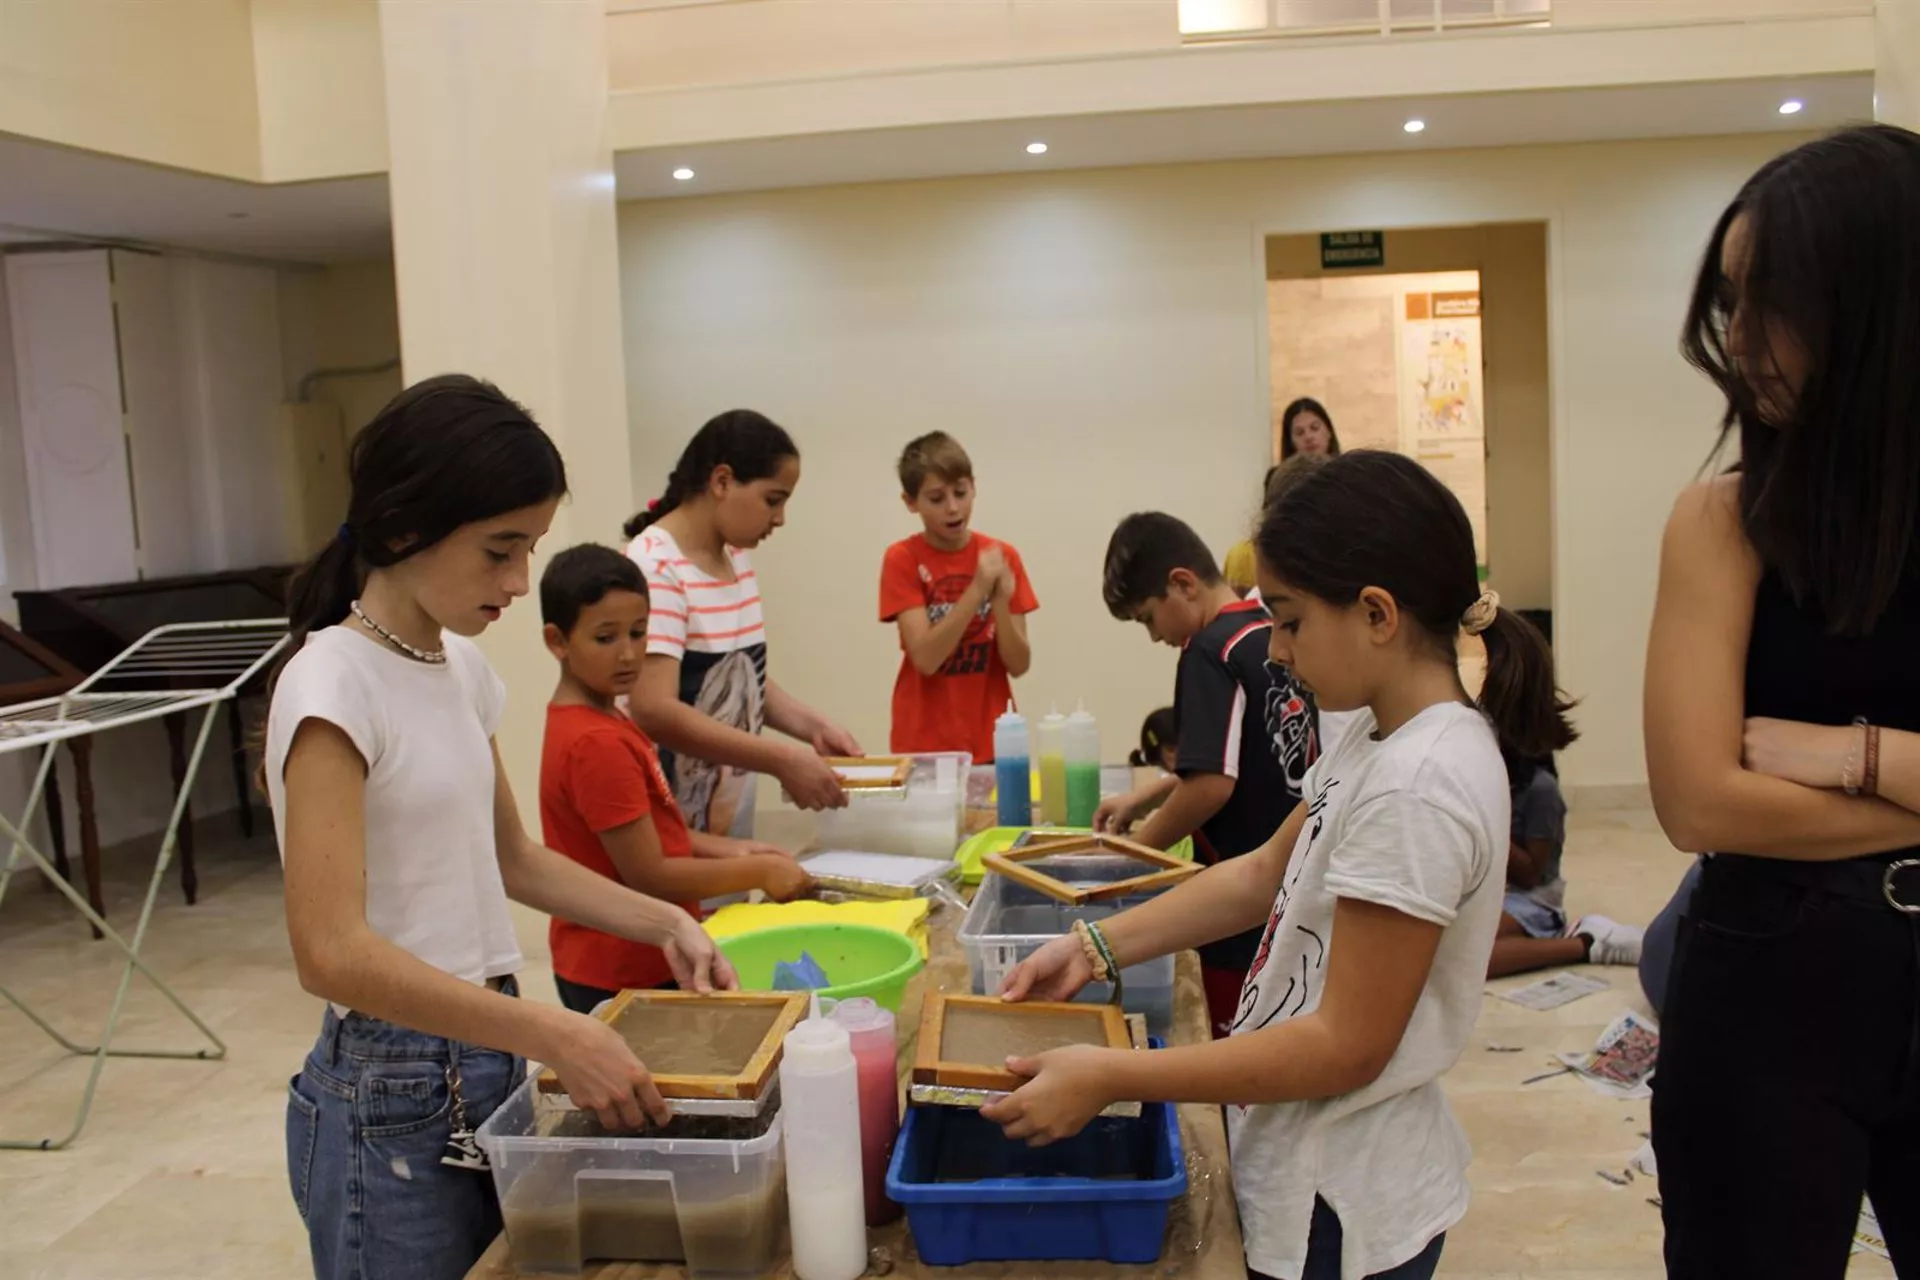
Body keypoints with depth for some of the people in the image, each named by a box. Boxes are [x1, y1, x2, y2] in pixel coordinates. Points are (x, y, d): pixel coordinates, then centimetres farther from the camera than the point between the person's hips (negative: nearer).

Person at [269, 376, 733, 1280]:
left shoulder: (461, 666, 4)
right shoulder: (334, 684, -19)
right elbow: (333, 953, -27)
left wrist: (664, 923, 4)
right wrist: (554, 1035, -31)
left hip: (489, 1060, 7)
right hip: (395, 1096, -7)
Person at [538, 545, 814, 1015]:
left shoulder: (606, 721, 7)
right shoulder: (598, 745, -23)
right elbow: (649, 877, -22)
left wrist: (730, 850, 3)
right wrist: (759, 873, -13)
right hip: (621, 977, -9)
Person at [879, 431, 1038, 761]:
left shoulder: (1003, 557, 1)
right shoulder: (901, 559, -6)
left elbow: (1018, 665, -2)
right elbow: (925, 659, -16)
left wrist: (1000, 601, -18)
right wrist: (977, 590, -22)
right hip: (923, 745, -2)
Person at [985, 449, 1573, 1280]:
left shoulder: (1418, 787, -28)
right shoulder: (1374, 732, 0)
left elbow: (1345, 1047, -25)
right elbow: (1264, 875, 10)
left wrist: (1110, 1077, -23)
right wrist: (1096, 947, 4)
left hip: (1342, 1210, -8)